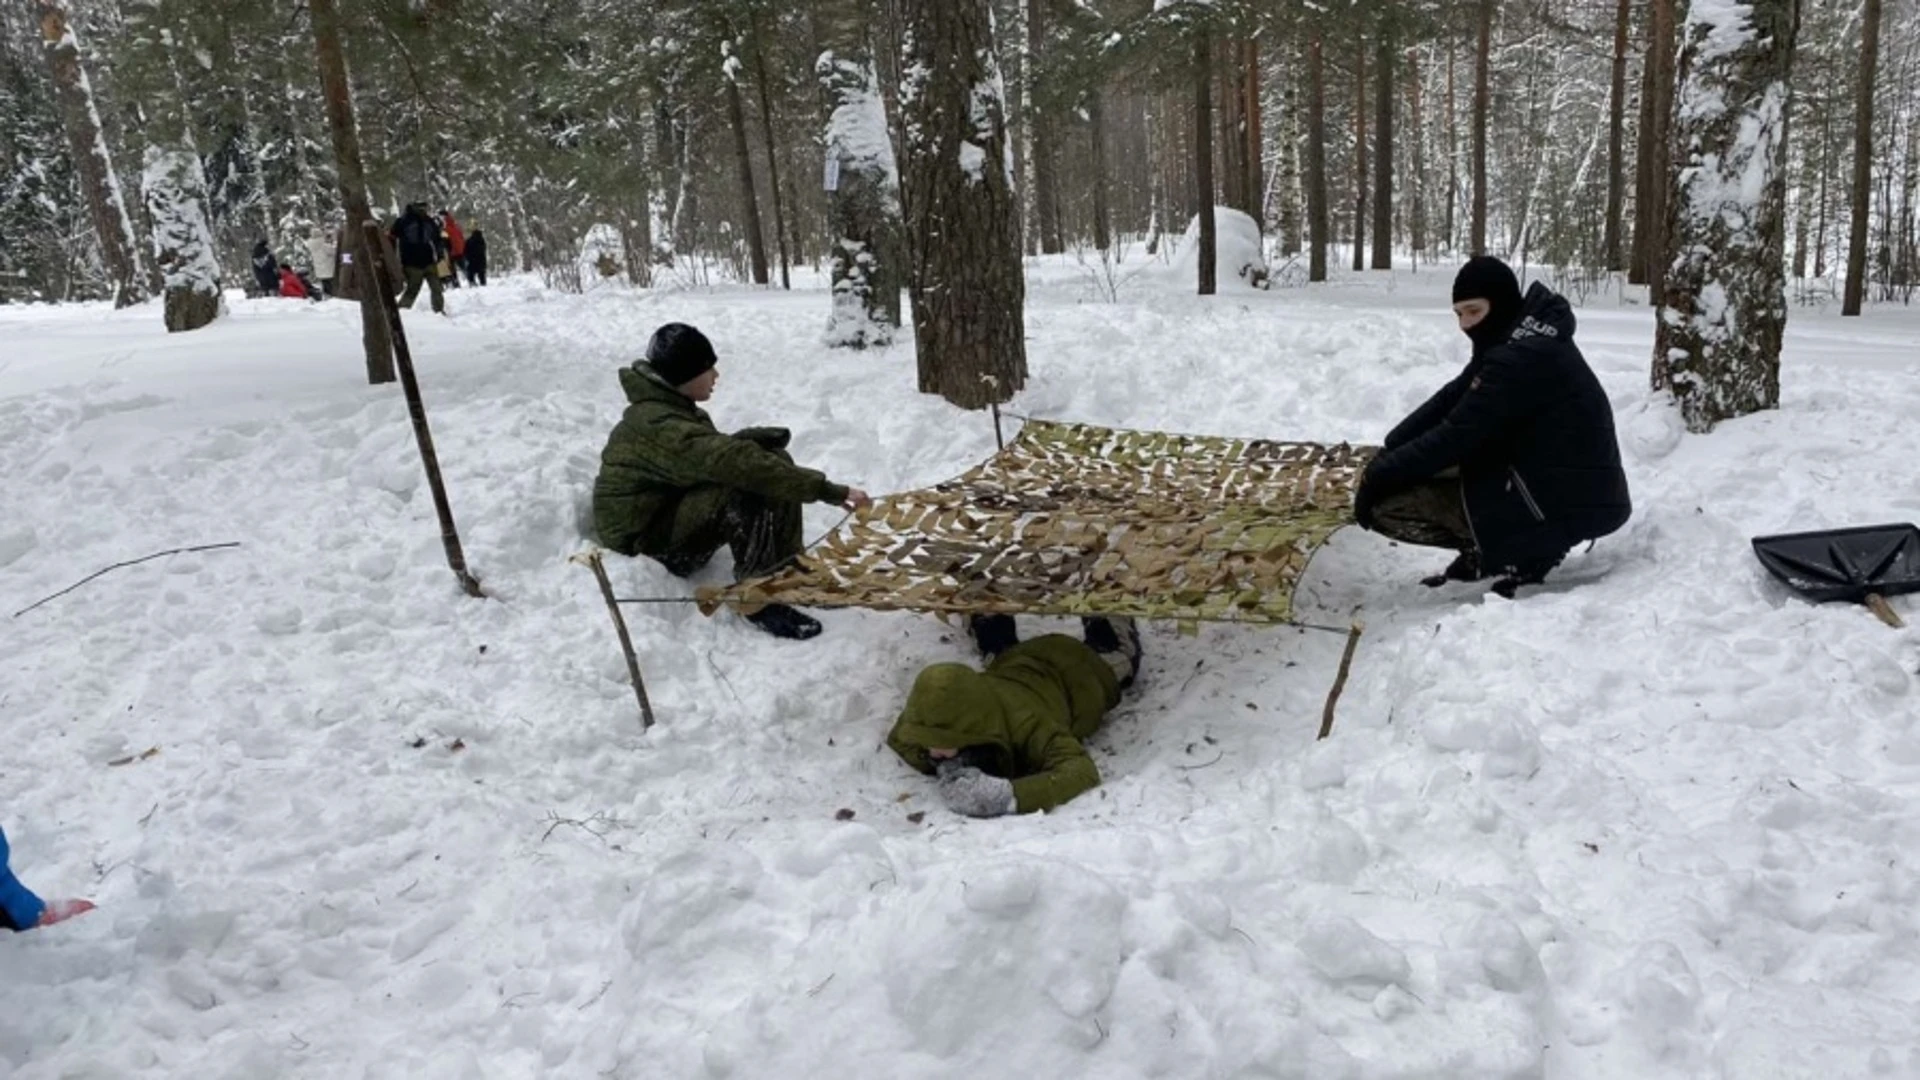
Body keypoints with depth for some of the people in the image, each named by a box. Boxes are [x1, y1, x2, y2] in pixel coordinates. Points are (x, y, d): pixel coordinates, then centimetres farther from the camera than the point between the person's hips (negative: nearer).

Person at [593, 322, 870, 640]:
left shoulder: (669, 405, 3)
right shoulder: (660, 425, -29)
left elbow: (715, 453, 8)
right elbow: (737, 462, -38)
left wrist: (756, 439, -14)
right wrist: (829, 490, -39)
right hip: (642, 537, -10)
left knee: (774, 460, -2)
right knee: (752, 484, -32)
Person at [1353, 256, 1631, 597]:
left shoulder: (1524, 356, -23)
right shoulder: (1514, 339, 8)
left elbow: (1456, 436, -21)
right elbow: (1450, 399, 8)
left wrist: (1380, 475, -12)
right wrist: (1387, 452, -2)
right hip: (1562, 483, 10)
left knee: (1385, 503, -15)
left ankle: (1526, 551, -6)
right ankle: (1485, 553, 11)